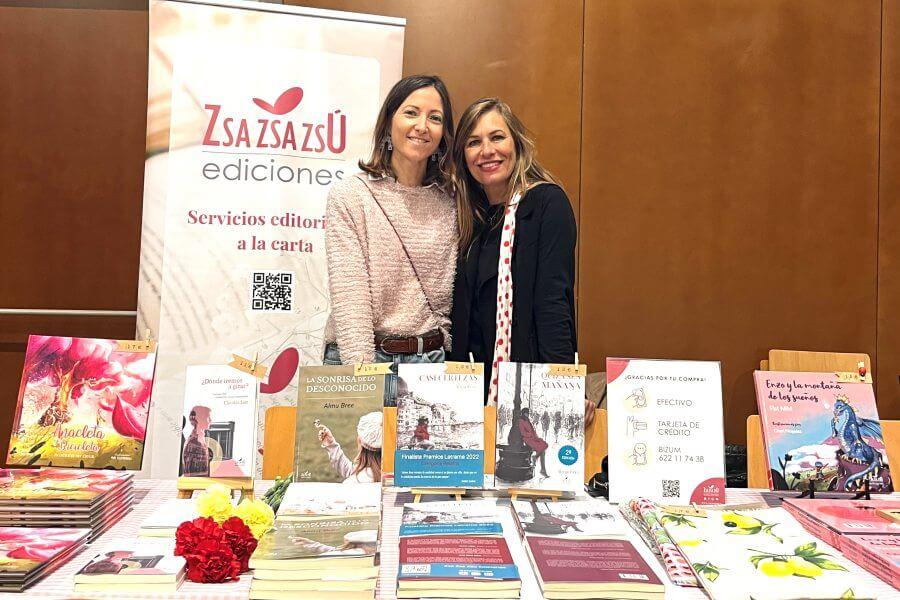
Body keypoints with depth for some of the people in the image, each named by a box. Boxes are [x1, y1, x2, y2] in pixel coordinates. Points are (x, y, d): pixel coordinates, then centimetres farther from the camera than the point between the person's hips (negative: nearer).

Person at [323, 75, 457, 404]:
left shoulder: (449, 203, 7)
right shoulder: (349, 196, -5)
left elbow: (448, 297, 9)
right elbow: (349, 296, -13)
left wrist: (445, 363, 1)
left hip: (433, 358, 4)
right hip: (364, 357, -3)